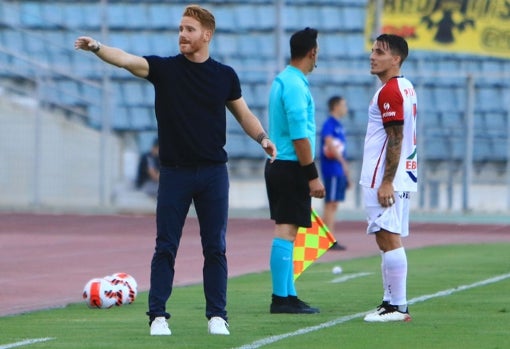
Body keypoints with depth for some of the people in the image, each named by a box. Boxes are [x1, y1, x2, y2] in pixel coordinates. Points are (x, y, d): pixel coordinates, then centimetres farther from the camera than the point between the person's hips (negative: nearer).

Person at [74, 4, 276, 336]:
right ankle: (158, 316, 1)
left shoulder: (225, 75, 5)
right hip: (175, 172, -1)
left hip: (213, 172, 1)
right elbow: (127, 60, -16)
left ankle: (217, 316, 9)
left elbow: (243, 113, 14)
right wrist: (97, 47, -34)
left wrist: (262, 137, -5)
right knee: (165, 248, -2)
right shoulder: (165, 68, -1)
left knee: (215, 248, 3)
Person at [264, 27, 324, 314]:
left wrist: (309, 173, 22)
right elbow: (299, 135, -20)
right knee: (286, 232, -8)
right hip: (291, 167, -10)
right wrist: (313, 176, -18)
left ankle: (288, 295, 17)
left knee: (286, 231, 12)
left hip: (277, 164, 10)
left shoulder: (283, 80, 15)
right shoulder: (296, 85, -15)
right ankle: (281, 299, -7)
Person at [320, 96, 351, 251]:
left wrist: (347, 175, 23)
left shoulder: (339, 126, 18)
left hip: (339, 172, 9)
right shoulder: (329, 125, -10)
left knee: (333, 206, 9)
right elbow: (330, 145, -24)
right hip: (332, 170, -9)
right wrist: (343, 162, -31)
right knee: (331, 204, -9)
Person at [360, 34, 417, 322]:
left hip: (385, 180, -10)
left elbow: (395, 140, -19)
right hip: (403, 177, 10)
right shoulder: (406, 87, 16)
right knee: (389, 241, 13)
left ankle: (398, 307, -11)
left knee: (389, 239, -10)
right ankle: (392, 302, 15)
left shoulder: (390, 92, -15)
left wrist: (387, 183, -21)